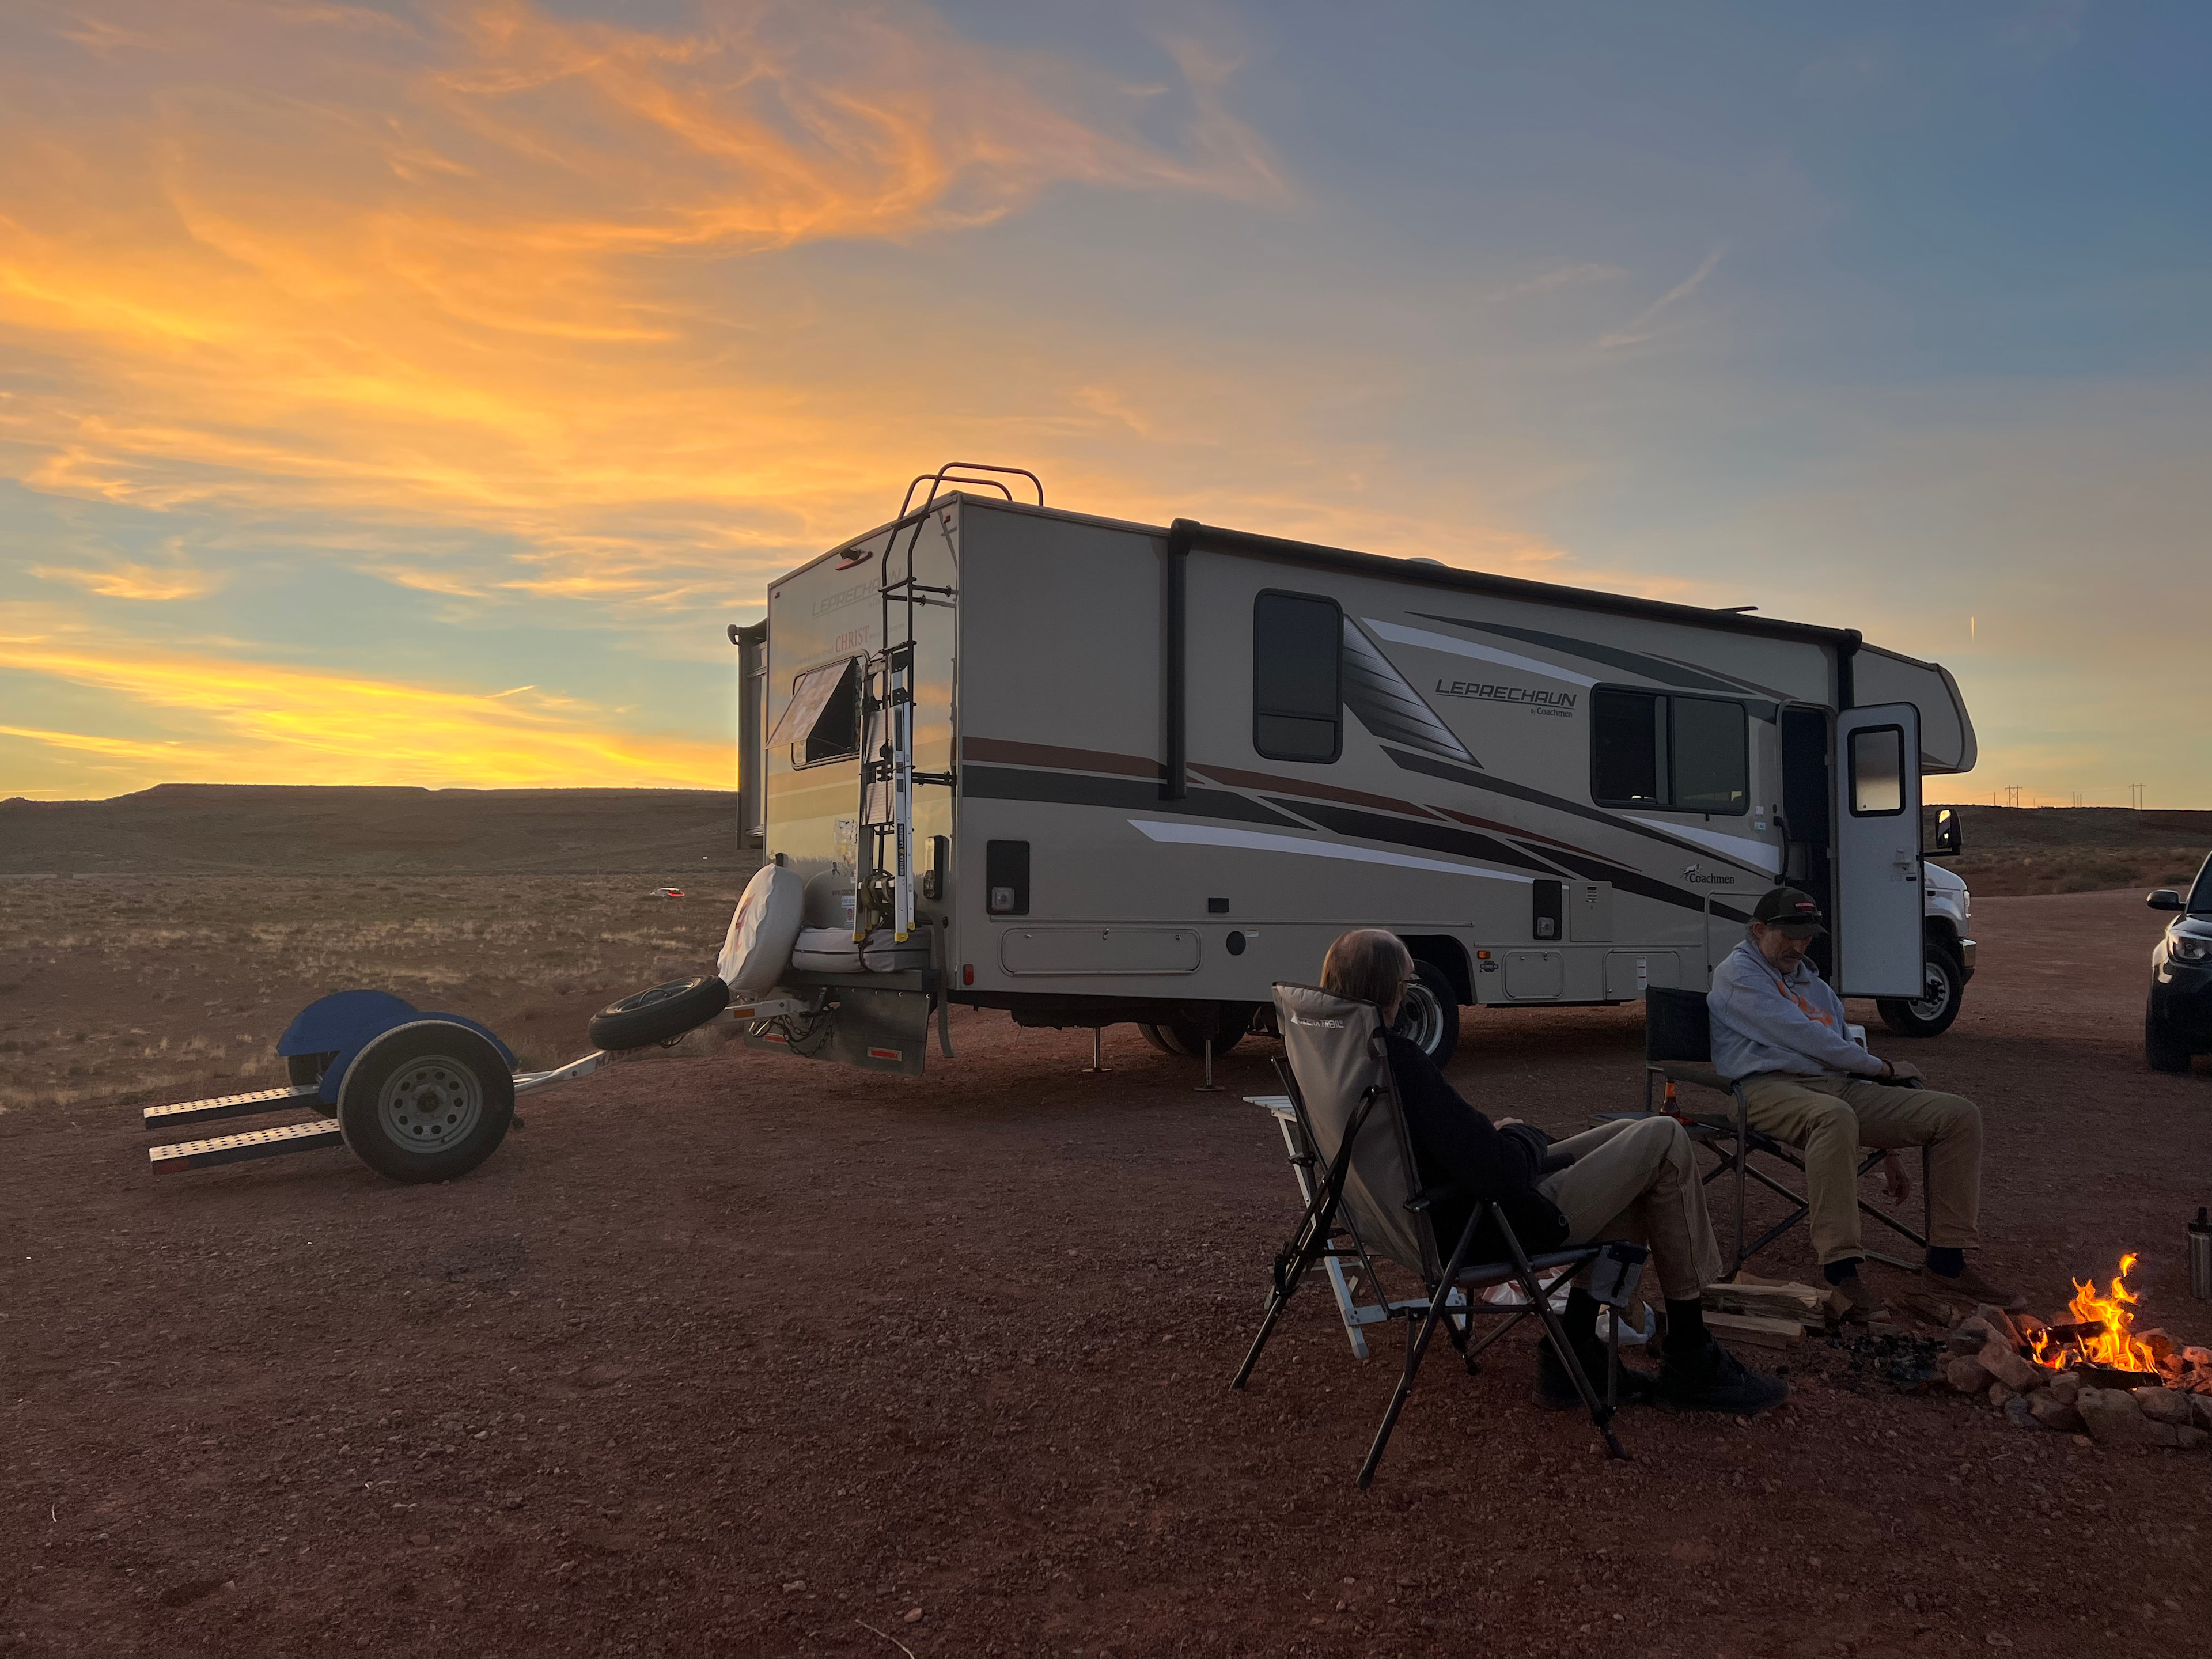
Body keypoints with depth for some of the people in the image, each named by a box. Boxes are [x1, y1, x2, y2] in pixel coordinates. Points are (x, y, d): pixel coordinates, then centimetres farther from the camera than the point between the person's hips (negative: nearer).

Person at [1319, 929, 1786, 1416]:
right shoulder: (1396, 1057, -30)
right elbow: (1501, 1174, -30)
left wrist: (1493, 1136, 4)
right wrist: (1524, 1135, -9)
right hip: (1490, 1233, -10)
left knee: (1626, 1142, 23)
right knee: (1664, 1140, 0)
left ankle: (1572, 1354, 22)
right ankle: (1692, 1364, 12)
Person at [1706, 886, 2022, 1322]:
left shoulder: (1816, 986, 30)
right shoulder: (1738, 973, 4)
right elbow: (1800, 1035, -8)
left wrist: (1887, 1153, 23)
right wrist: (1882, 1068, 2)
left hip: (1839, 1088, 8)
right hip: (1769, 1088, -8)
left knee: (1960, 1114, -5)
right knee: (1834, 1117, -43)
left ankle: (1947, 1261, -1)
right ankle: (1841, 1270, -40)